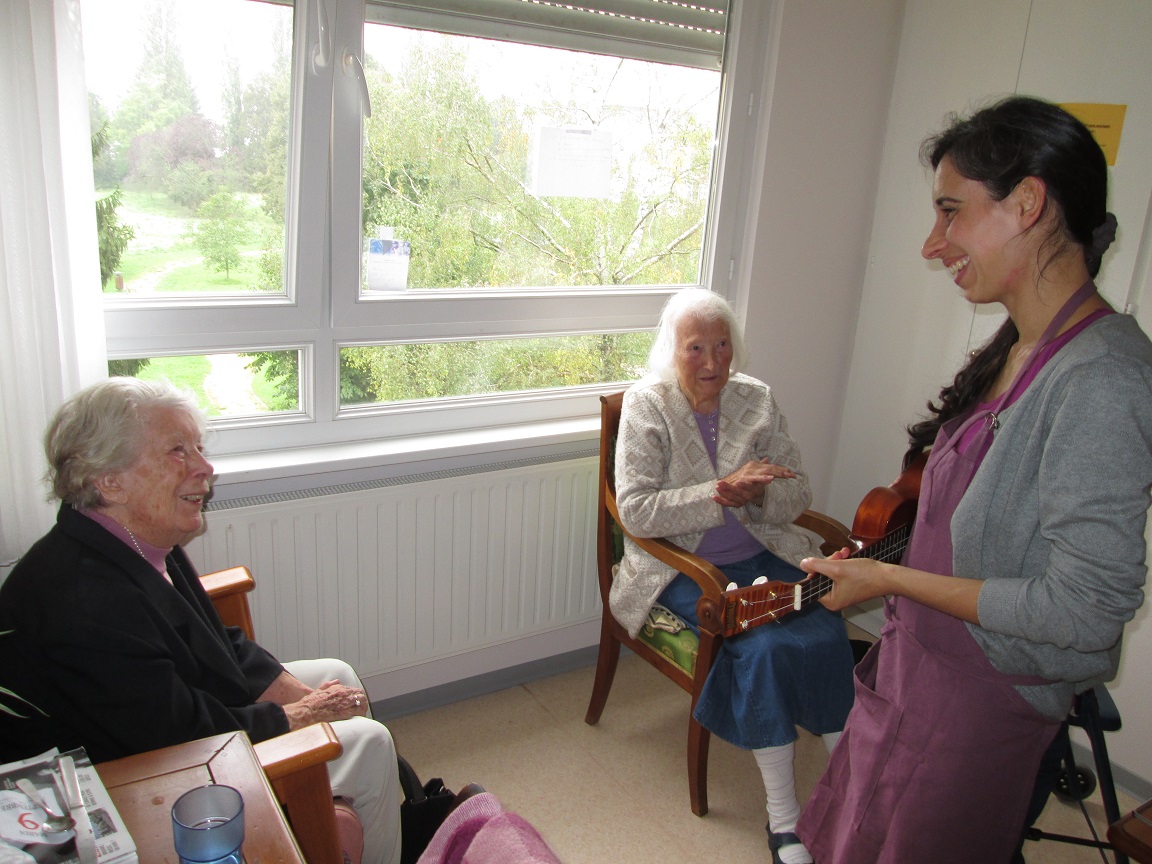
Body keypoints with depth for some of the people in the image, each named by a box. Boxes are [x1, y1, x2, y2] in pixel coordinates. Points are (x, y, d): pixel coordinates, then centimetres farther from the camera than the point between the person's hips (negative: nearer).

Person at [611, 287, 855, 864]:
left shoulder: (757, 400, 6)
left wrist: (754, 494, -17)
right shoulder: (645, 405, -5)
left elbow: (797, 493, 6)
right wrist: (723, 494, -22)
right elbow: (635, 511, -14)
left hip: (764, 557, 4)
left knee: (827, 634, -21)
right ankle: (782, 812, -9)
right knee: (763, 646, -26)